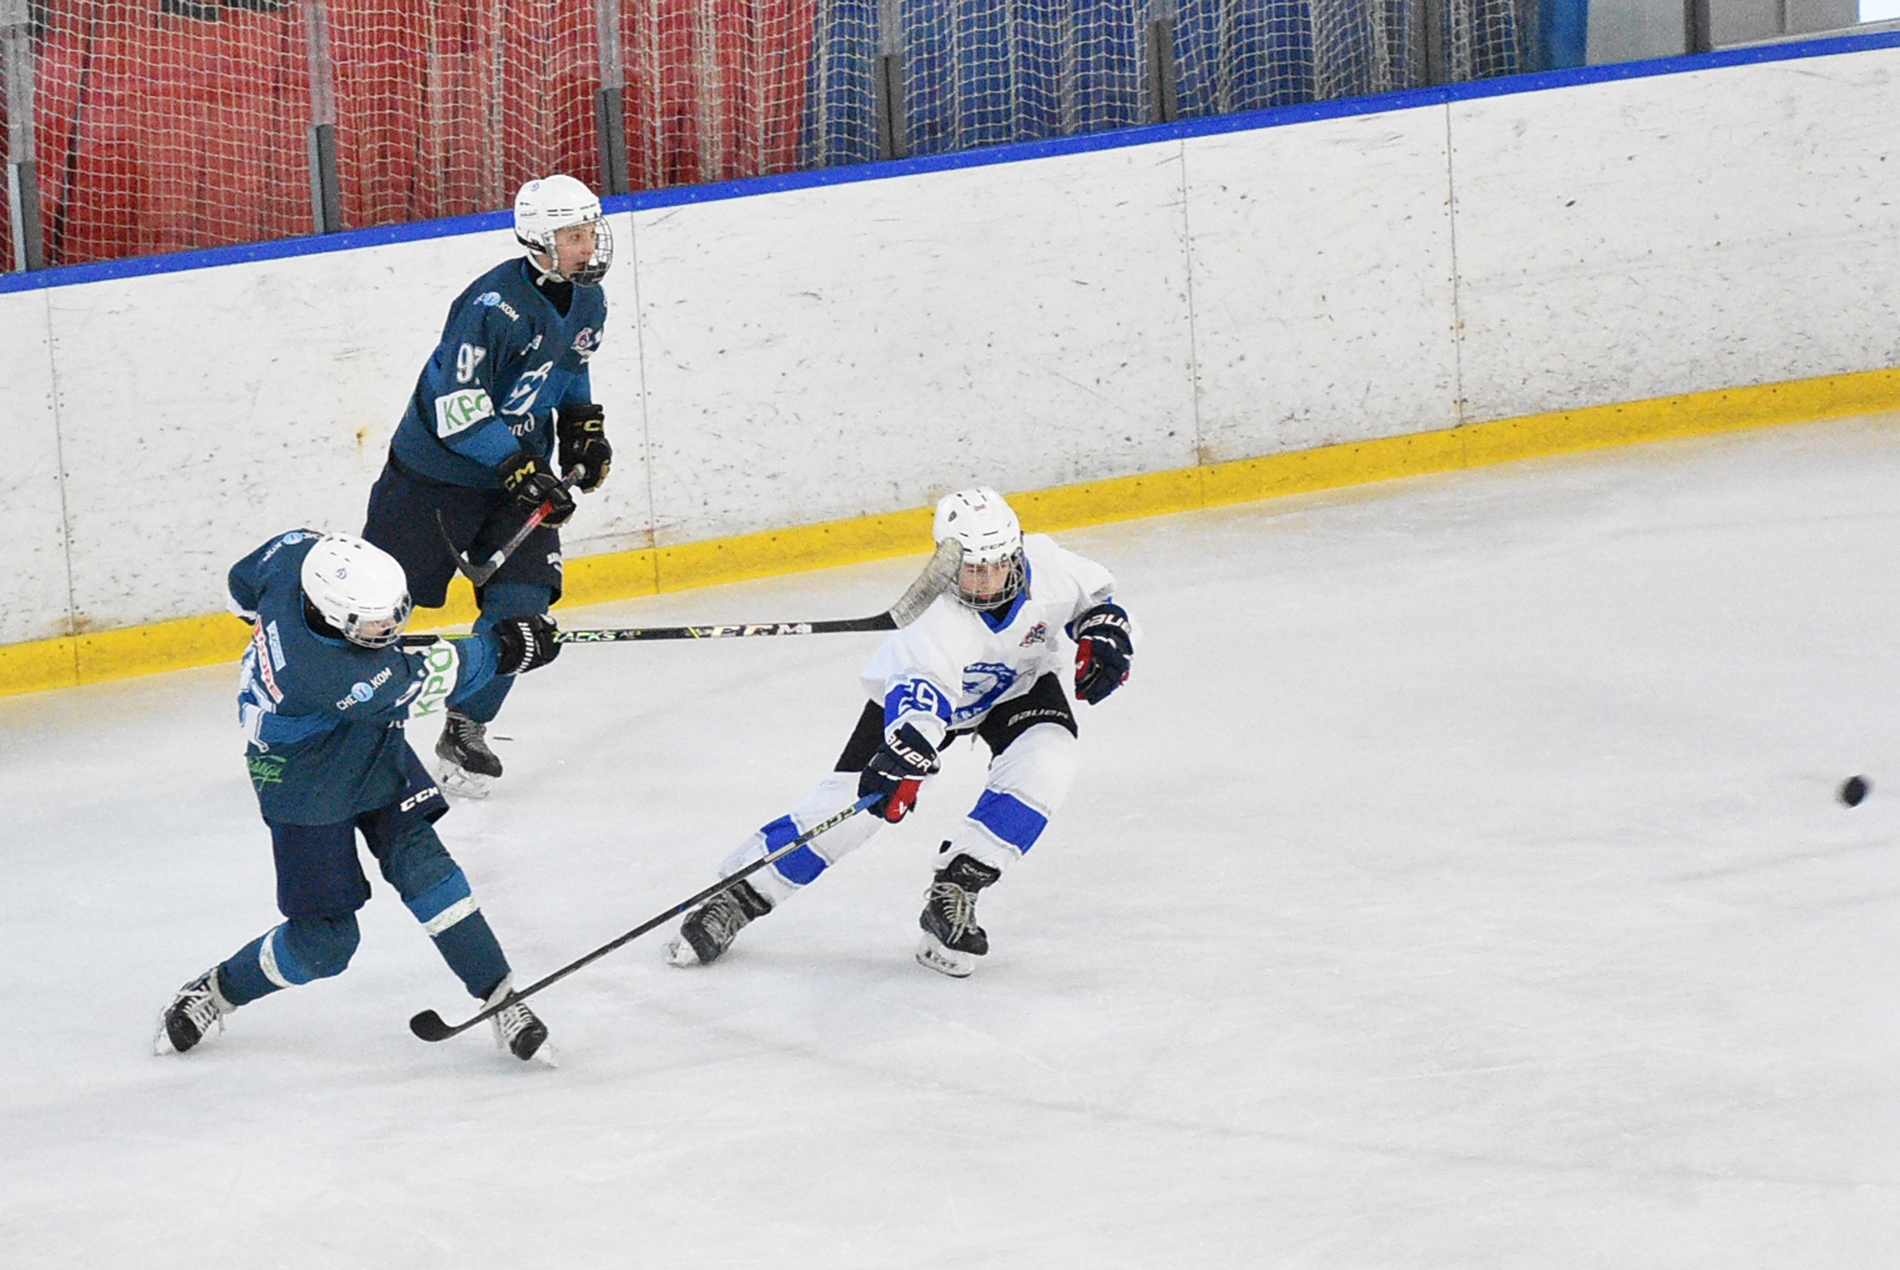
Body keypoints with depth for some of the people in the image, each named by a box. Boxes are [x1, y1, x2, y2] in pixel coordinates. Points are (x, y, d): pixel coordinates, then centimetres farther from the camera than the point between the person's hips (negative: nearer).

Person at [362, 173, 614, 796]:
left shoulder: (587, 301, 1)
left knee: (520, 601, -6)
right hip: (435, 469, -7)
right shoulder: (496, 304, -27)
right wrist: (519, 470, -30)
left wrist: (582, 424, 6)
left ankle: (464, 729, 10)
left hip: (520, 470, 7)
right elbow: (458, 406, -28)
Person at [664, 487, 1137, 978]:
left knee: (1046, 760, -27)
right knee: (850, 802, -15)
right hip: (921, 690, -4)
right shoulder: (933, 620, -40)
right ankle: (737, 897, 0)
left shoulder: (1048, 566, -26)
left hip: (1019, 686, 4)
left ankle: (953, 891, -17)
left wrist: (1102, 638, -19)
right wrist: (903, 760, -70)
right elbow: (919, 704, -53)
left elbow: (1094, 595, -2)